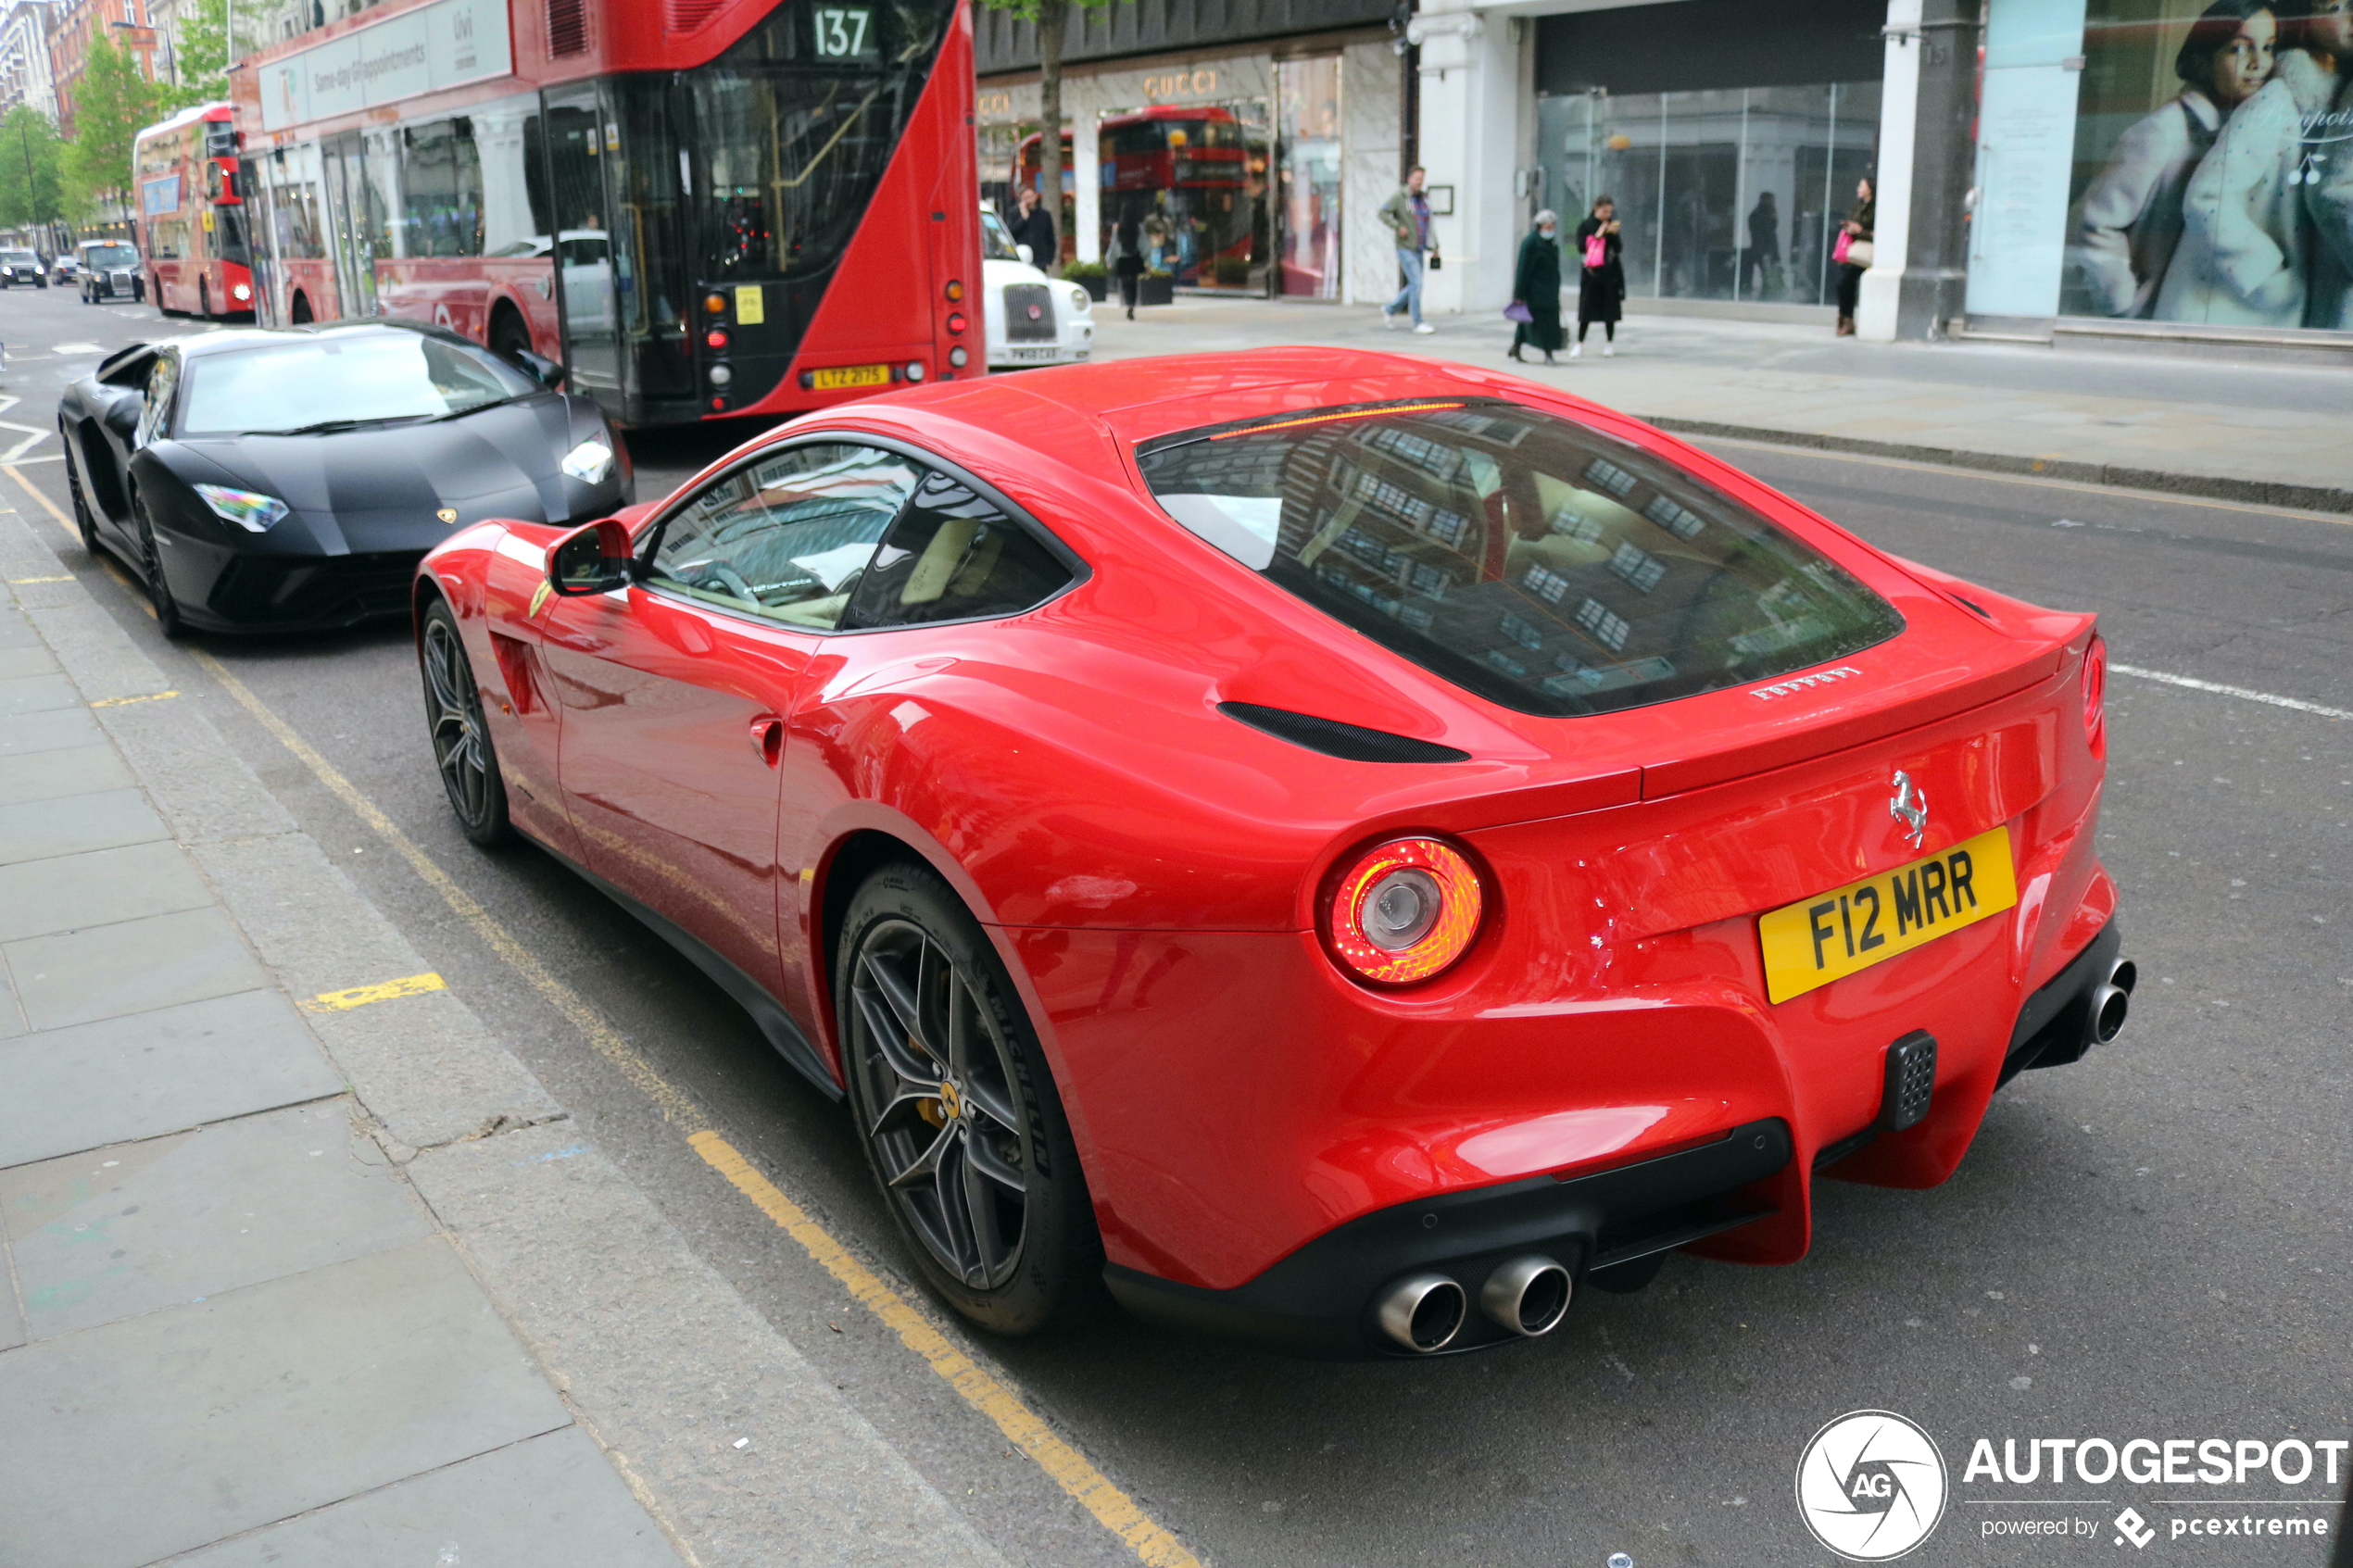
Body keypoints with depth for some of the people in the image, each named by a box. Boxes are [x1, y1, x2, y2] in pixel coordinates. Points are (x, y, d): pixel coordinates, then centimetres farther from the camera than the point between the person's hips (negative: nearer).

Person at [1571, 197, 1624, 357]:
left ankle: (1609, 343, 12)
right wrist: (1598, 236, -14)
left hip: (1610, 273, 2)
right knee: (1586, 308, -2)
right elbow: (1581, 247, -8)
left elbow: (1619, 248, 3)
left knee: (1610, 308, 4)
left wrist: (1614, 234, -13)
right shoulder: (1585, 226, 0)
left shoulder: (1611, 225, 8)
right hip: (1590, 272, -2)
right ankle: (1579, 343, 4)